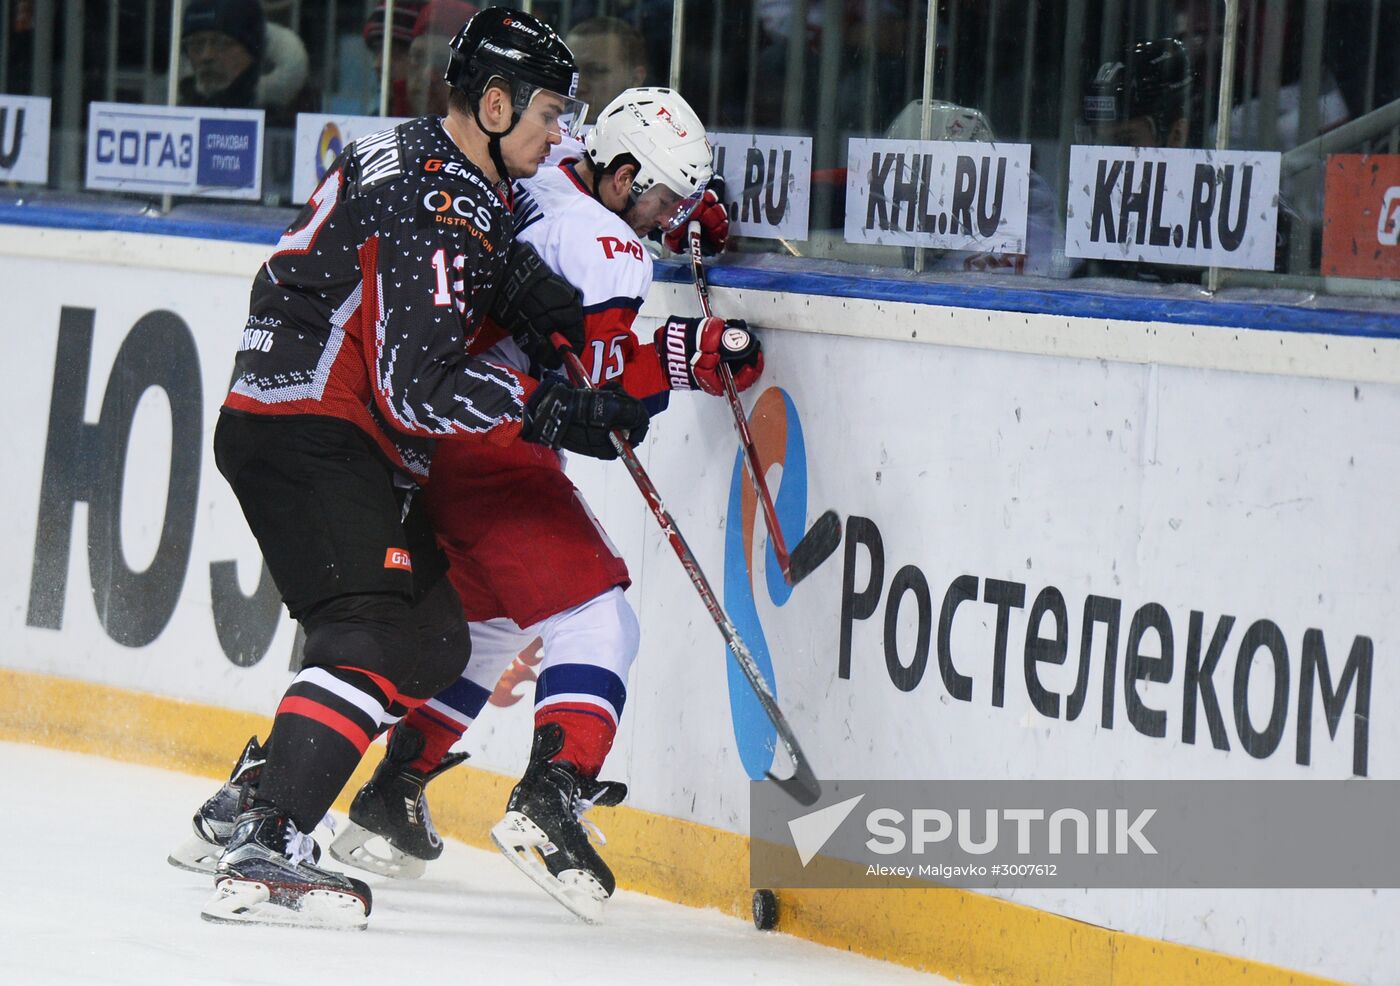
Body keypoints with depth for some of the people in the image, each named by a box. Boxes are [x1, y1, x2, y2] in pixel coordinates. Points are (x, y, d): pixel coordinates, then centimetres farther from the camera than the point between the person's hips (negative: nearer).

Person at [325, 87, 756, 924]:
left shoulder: (548, 186, 13)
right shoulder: (605, 249, -14)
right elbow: (591, 378, -19)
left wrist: (689, 211, 27)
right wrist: (691, 355, -13)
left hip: (430, 438, 10)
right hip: (492, 445, -10)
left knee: (488, 620, 26)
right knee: (598, 621, -11)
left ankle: (390, 798, 28)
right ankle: (551, 799, -28)